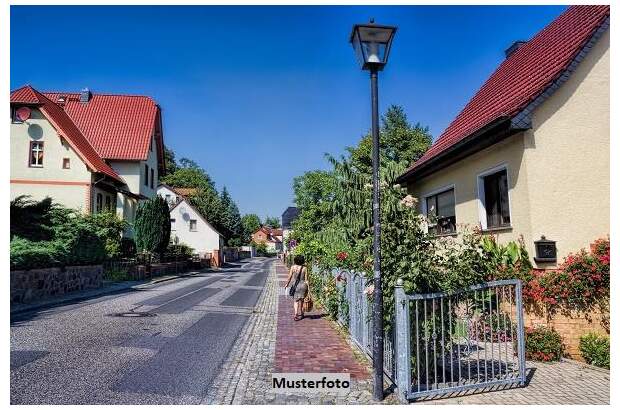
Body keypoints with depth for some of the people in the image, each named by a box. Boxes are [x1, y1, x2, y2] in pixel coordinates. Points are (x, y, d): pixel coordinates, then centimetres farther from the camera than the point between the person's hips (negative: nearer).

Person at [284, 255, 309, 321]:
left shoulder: (293, 267, -6)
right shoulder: (304, 268, -4)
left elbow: (290, 277, -1)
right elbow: (306, 279, -3)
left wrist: (287, 284, 15)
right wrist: (308, 289, 3)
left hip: (295, 286, -1)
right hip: (303, 285, 1)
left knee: (295, 300, 9)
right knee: (301, 300, 17)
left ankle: (295, 313, -9)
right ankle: (300, 314, 30)